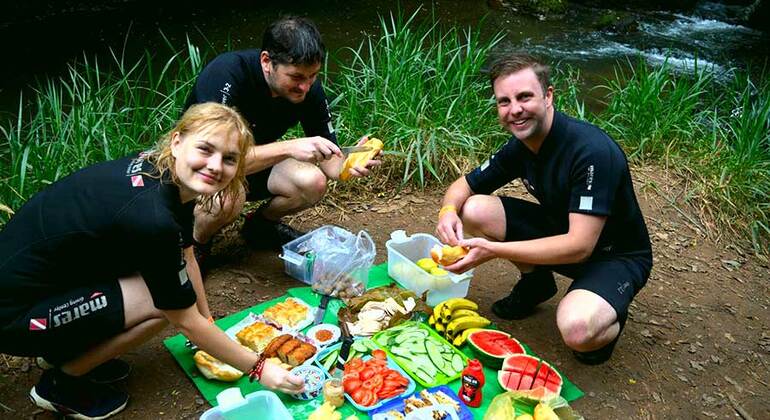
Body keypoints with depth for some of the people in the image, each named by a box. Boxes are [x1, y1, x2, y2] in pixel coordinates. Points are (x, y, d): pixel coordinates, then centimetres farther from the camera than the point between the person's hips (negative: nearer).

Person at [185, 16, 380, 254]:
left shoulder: (309, 88, -17)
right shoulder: (226, 74, -33)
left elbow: (329, 160, -13)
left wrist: (349, 165, -36)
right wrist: (289, 148, -47)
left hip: (253, 162, 5)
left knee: (314, 183, -20)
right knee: (228, 197, -37)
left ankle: (261, 225, 11)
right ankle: (194, 243, -2)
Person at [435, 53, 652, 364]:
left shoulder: (592, 150, -30)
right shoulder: (519, 146, -7)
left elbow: (580, 245, -34)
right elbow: (463, 186, 3)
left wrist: (493, 250, -39)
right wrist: (448, 210, -23)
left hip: (616, 256, -6)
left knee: (577, 331, -37)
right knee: (474, 210, -12)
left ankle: (609, 318, 1)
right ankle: (536, 282, 9)